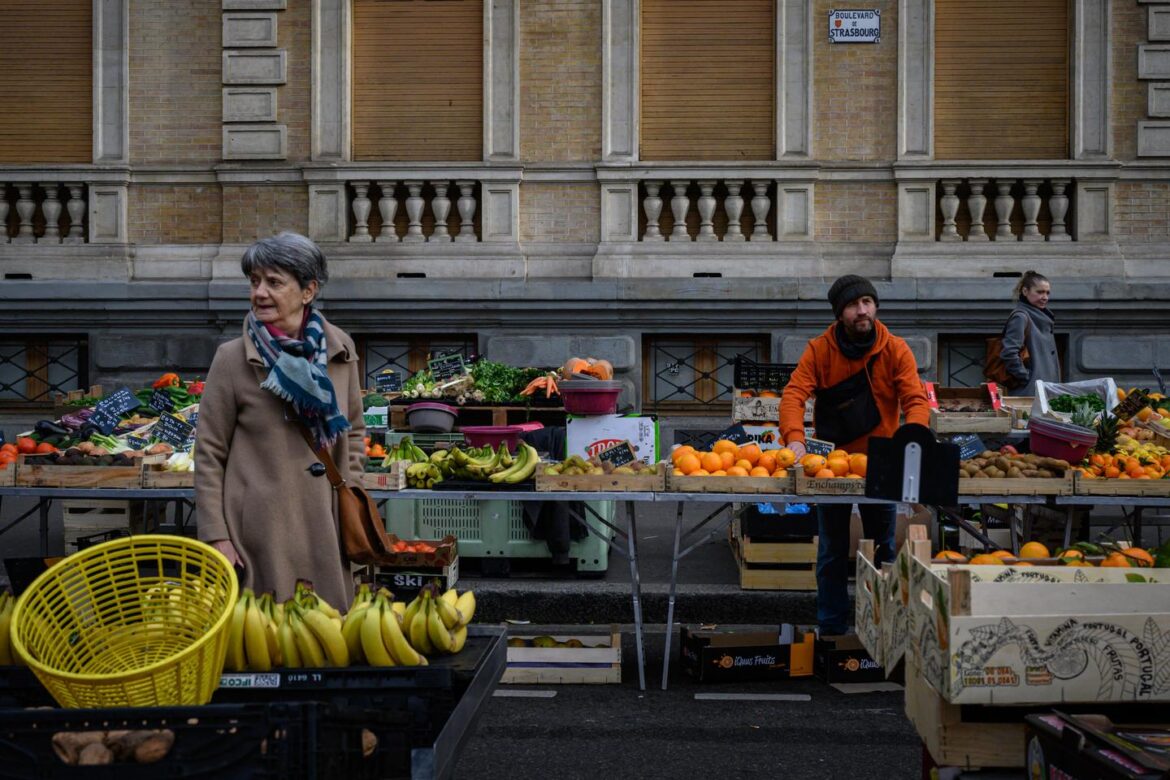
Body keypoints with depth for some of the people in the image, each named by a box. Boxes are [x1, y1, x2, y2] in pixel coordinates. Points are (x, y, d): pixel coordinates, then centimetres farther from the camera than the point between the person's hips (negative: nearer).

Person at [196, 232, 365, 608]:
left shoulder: (339, 350, 2)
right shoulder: (232, 359, -7)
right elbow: (209, 456, -4)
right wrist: (216, 536, -7)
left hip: (326, 526, 3)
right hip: (259, 531, -3)